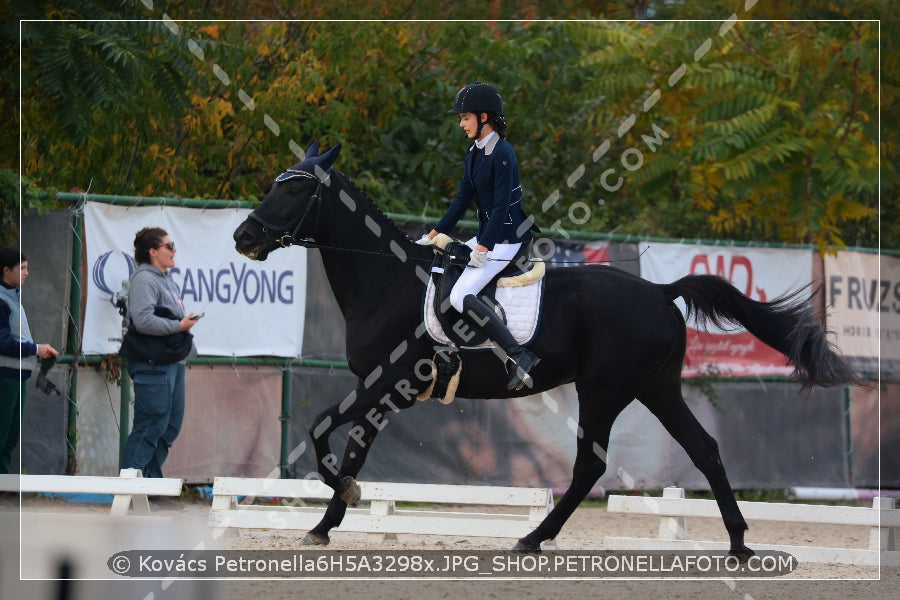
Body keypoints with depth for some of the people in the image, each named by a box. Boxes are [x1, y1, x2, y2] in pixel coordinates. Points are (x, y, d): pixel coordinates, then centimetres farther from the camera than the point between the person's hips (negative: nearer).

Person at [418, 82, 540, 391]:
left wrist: (482, 250, -24)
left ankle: (519, 356, -27)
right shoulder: (475, 152, 10)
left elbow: (501, 206, -22)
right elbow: (463, 199, 14)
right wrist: (433, 236, 9)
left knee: (461, 296, -24)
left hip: (507, 238, -10)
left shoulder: (502, 154, -18)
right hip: (486, 235, 10)